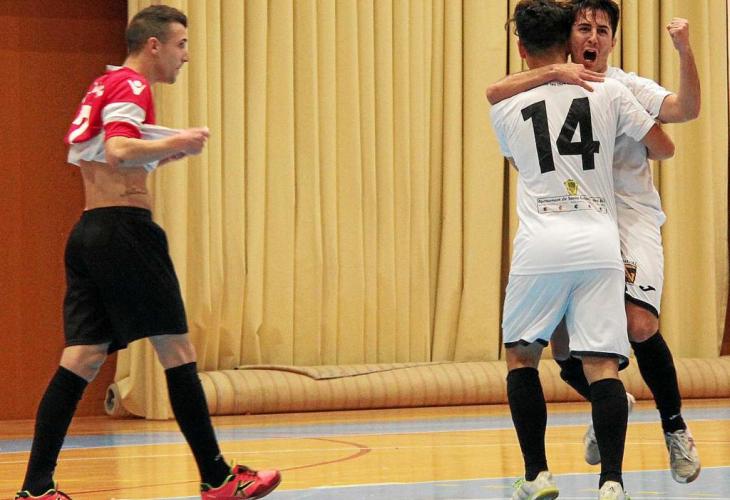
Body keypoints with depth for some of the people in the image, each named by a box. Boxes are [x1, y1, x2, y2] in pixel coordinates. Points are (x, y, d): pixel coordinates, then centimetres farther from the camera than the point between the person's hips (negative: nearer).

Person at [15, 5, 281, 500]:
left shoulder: (104, 86, 22)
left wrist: (161, 156, 18)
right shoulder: (131, 85, -7)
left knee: (82, 358, 2)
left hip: (89, 231, 9)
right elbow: (118, 151, -22)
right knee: (177, 349, -4)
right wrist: (176, 142, -10)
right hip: (125, 227, -9)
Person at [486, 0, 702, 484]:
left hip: (631, 221, -3)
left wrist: (686, 52, -31)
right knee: (565, 349, -1)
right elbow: (495, 94, -13)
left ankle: (676, 429, -1)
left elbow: (686, 109, -16)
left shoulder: (628, 88, 0)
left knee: (640, 325, -23)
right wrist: (556, 72, -25)